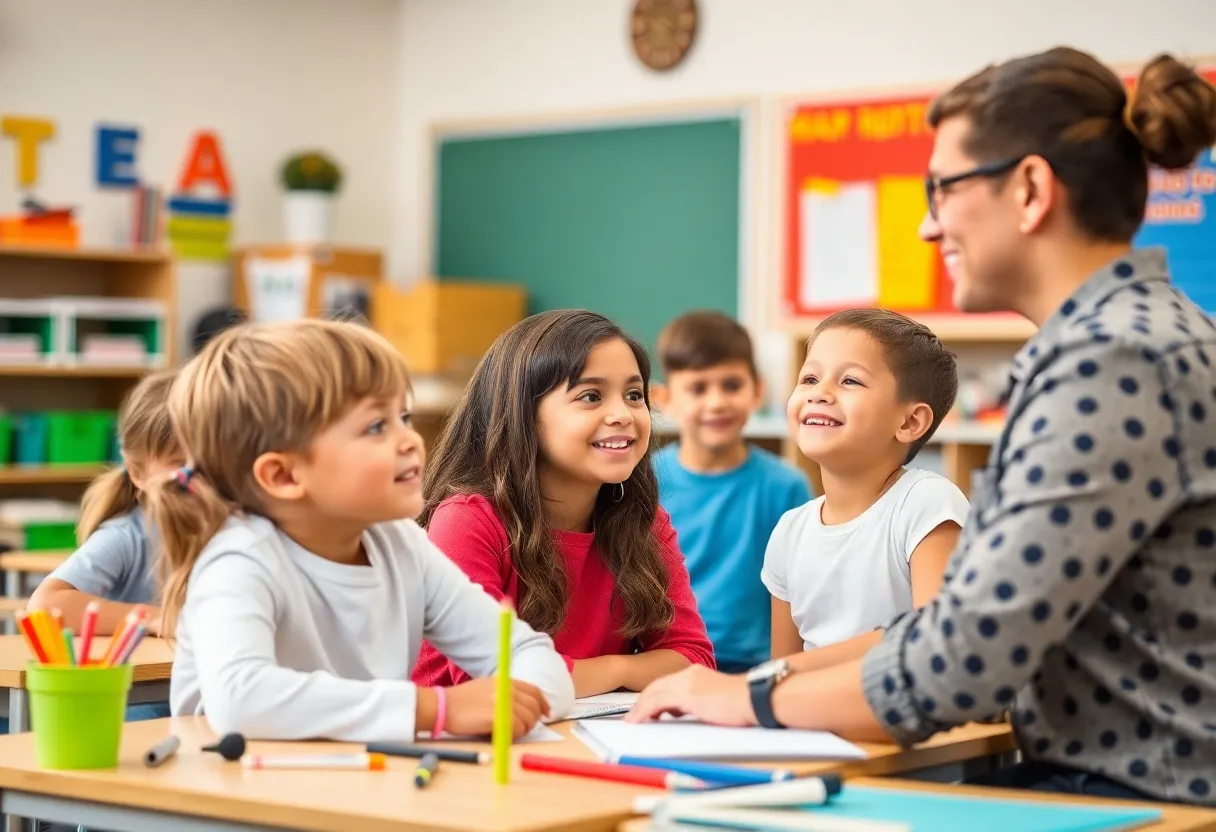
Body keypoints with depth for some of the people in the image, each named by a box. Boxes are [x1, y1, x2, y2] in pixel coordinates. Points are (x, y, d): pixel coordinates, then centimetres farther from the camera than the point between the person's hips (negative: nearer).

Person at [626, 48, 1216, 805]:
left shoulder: (1117, 361, -18)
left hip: (1146, 800, -8)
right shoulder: (1111, 339, 14)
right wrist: (794, 681, 5)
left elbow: (969, 654, -22)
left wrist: (757, 698, -9)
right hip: (1098, 778, 8)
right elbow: (984, 612, 13)